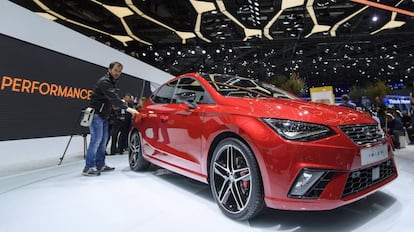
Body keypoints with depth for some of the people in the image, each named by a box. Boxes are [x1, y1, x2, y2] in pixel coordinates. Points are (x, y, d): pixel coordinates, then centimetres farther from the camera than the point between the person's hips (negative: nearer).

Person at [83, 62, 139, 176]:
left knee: (103, 140, 9)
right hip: (96, 114, -10)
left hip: (103, 115, 10)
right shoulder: (104, 82, -17)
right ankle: (88, 168, -7)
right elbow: (113, 97, -30)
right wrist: (127, 108, -36)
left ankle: (100, 165, 16)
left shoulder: (112, 82, 15)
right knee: (96, 139, -12)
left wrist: (113, 105, 0)